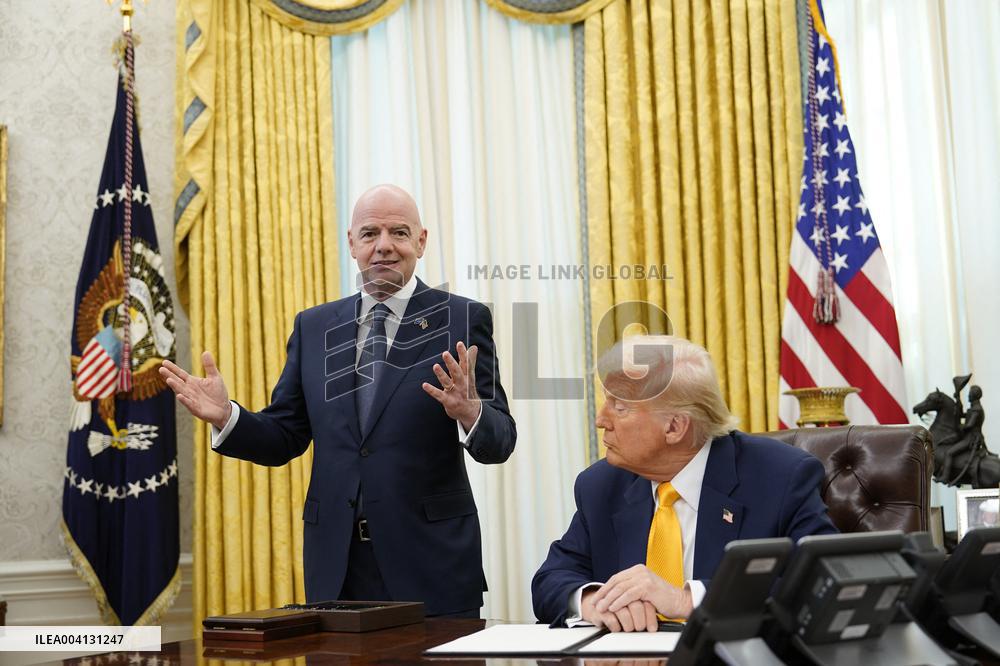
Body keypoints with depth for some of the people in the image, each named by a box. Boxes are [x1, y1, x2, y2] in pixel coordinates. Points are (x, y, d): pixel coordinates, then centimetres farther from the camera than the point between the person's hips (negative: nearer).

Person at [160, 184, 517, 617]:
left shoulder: (463, 320, -1)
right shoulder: (313, 326, 10)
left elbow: (500, 443, -7)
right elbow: (284, 439, 11)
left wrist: (470, 413, -29)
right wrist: (226, 416, -8)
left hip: (432, 563, -3)